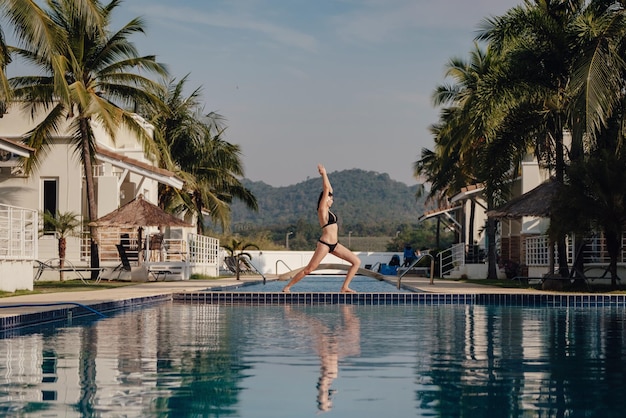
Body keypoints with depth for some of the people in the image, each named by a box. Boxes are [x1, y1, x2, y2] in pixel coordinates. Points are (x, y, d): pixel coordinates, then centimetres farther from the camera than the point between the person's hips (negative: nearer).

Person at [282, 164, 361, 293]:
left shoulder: (327, 210, 16)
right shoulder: (322, 209, -5)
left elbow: (329, 189, 24)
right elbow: (326, 189, -11)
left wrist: (324, 174, 23)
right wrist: (323, 174, -2)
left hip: (334, 244, 8)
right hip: (324, 244, -8)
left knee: (356, 262, 0)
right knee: (308, 269, -5)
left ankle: (344, 287, -1)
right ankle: (287, 287, 6)